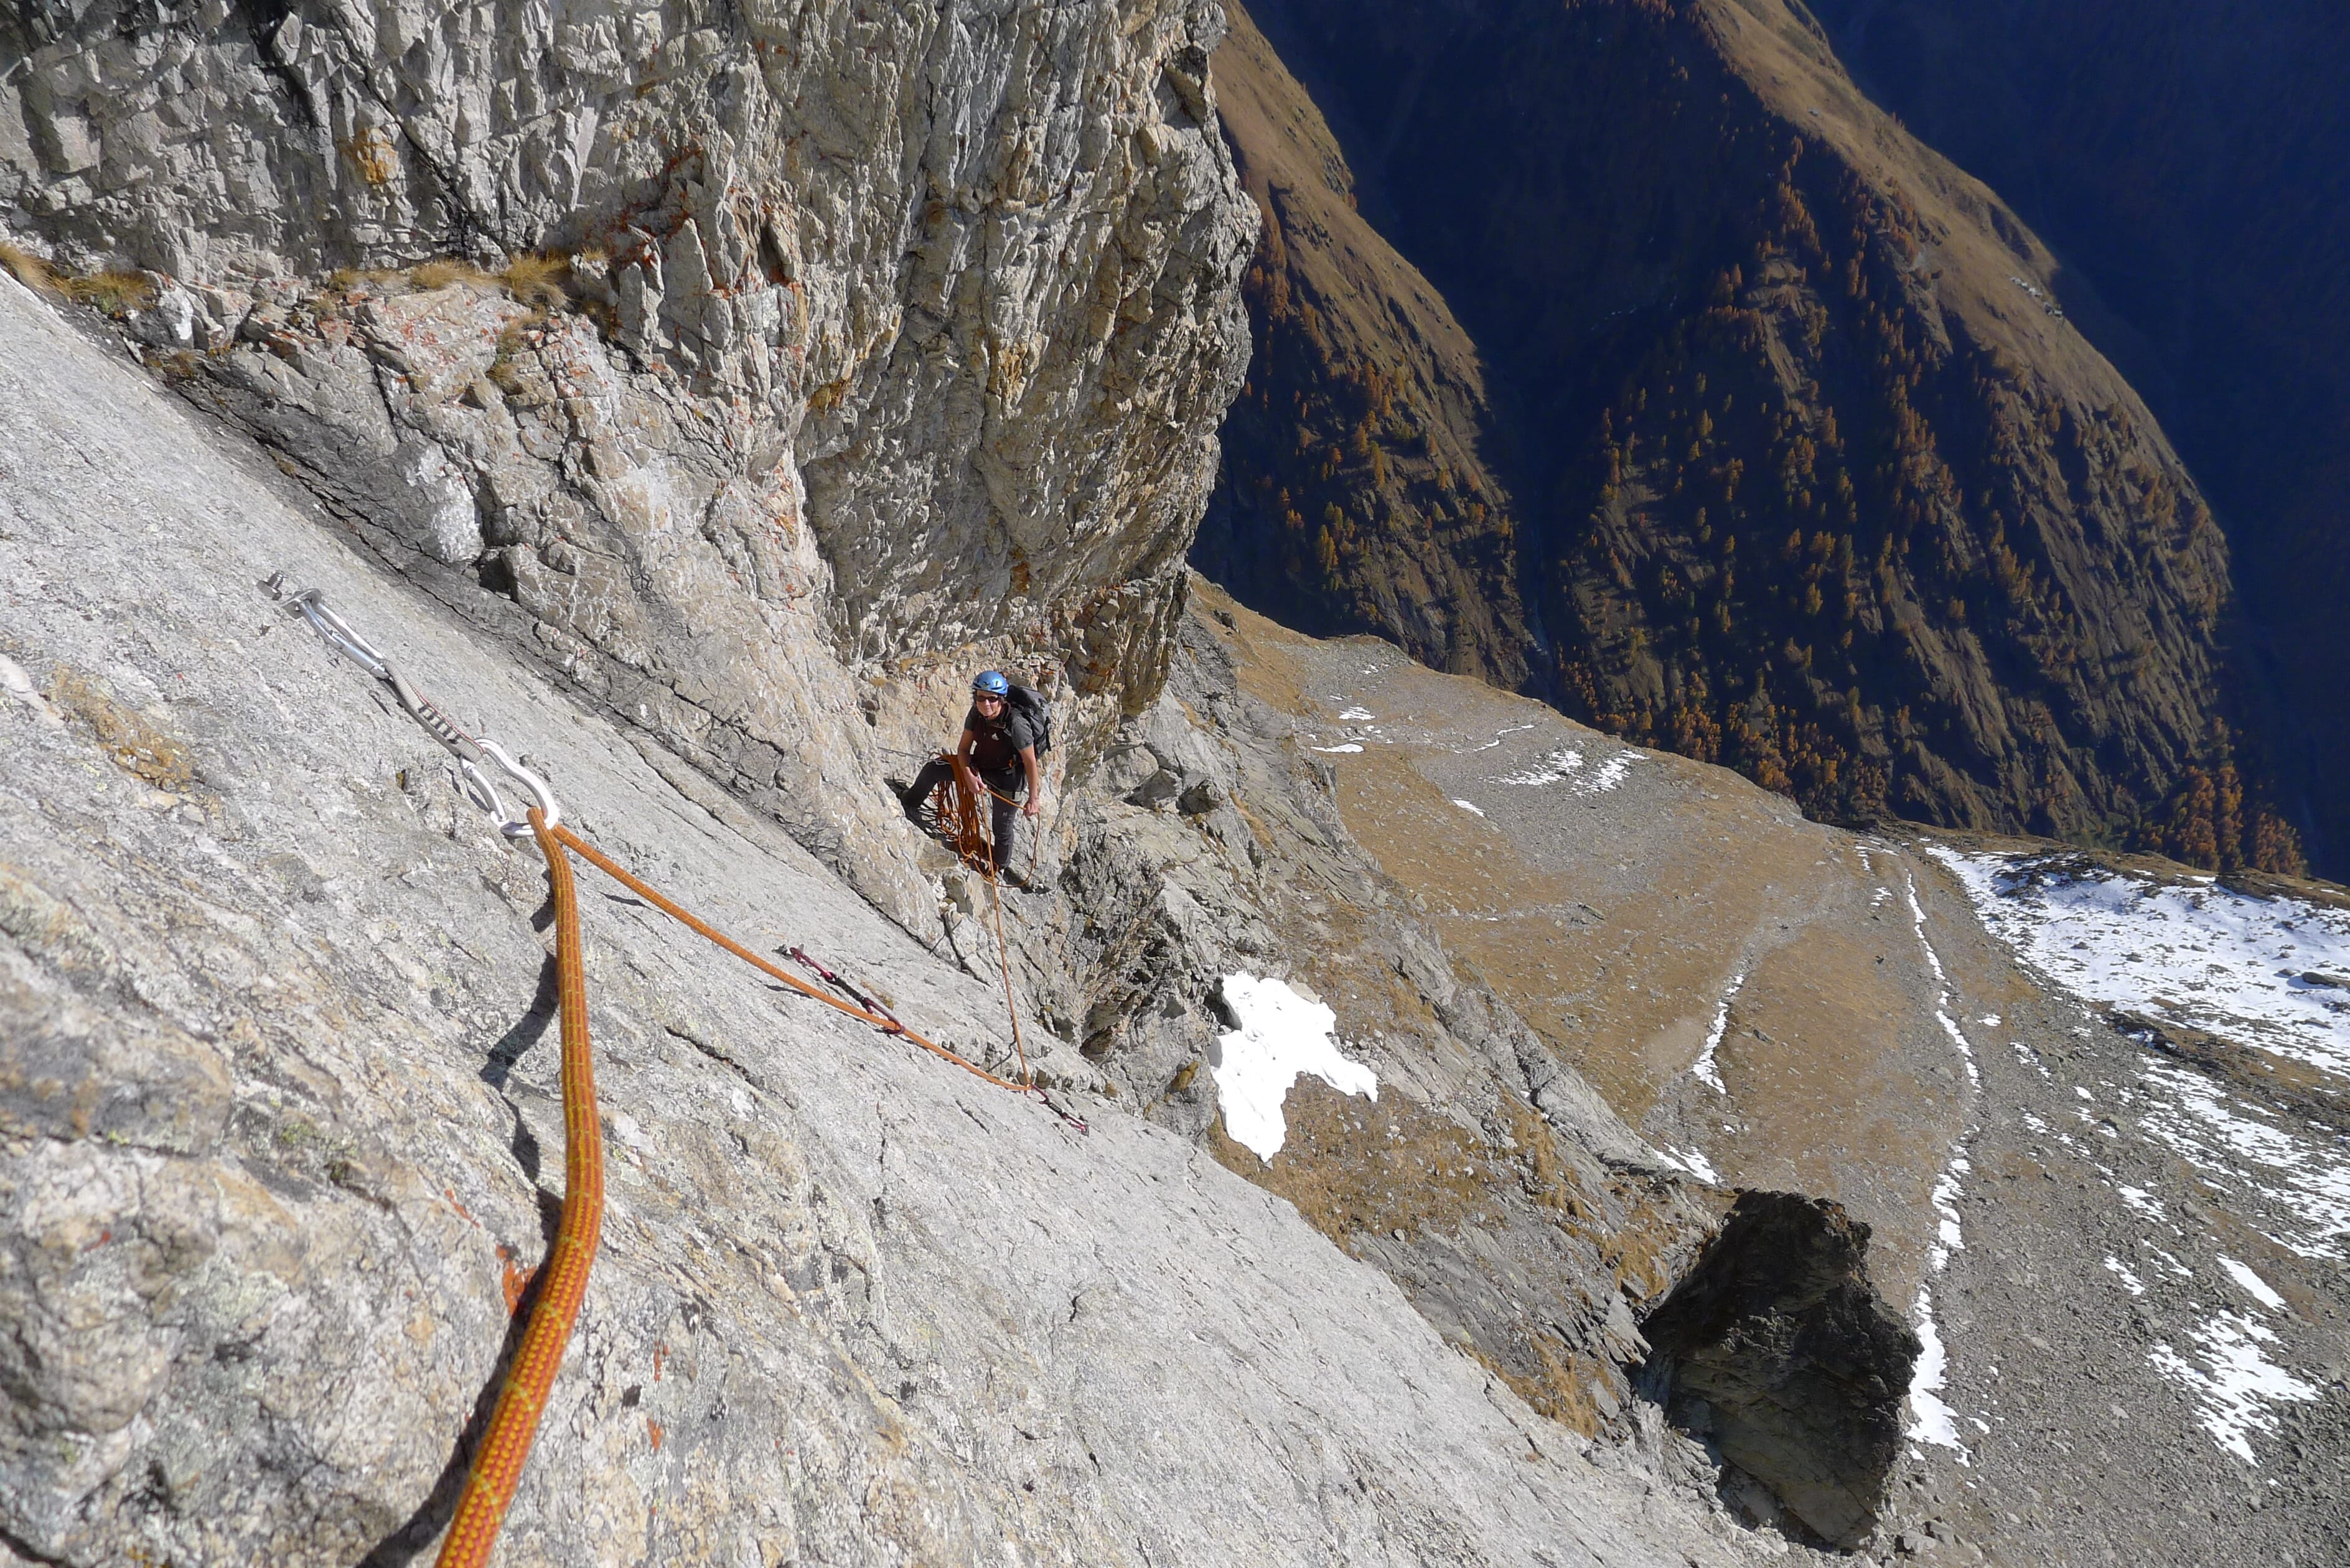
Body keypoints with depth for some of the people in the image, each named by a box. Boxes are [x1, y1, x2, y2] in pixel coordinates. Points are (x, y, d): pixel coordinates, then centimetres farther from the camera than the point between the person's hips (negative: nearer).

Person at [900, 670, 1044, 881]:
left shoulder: (1016, 723, -33)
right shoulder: (976, 714, -15)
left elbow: (1031, 763, -25)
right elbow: (963, 748, -5)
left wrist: (1033, 800, -20)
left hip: (1007, 778, -5)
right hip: (979, 765, 5)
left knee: (1003, 827, 6)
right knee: (934, 768, -4)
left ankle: (1001, 867, 35)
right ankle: (908, 806, 21)